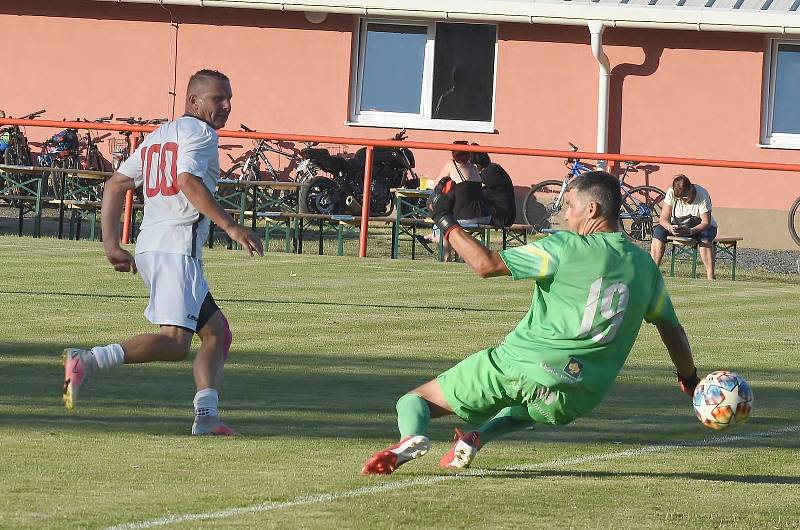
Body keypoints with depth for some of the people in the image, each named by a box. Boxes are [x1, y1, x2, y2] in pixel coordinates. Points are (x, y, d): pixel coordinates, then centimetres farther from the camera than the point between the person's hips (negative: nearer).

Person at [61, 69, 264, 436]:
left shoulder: (157, 137, 25)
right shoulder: (199, 132, -1)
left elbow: (115, 185, 21)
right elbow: (188, 182, -19)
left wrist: (111, 244, 19)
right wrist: (231, 227, -21)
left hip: (148, 247, 10)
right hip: (176, 246, -10)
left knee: (216, 331, 15)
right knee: (175, 341, -20)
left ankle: (206, 416, 2)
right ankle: (88, 361, -32)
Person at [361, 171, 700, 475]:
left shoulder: (567, 248, -8)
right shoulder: (644, 265, 10)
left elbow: (486, 264, -11)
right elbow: (672, 329, 21)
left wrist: (445, 221, 0)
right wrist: (690, 379, 38)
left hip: (516, 366, -5)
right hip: (574, 402, 5)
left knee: (414, 401, 5)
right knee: (522, 410, 41)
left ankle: (412, 437, -30)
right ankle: (478, 437, 9)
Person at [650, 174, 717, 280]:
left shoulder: (702, 195, -24)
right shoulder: (671, 193, -17)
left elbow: (706, 222, -26)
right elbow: (663, 219, -17)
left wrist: (690, 231, -43)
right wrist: (670, 228, -41)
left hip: (700, 227, -3)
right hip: (677, 225, 3)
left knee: (705, 238, -37)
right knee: (658, 231, -25)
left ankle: (711, 276, -38)